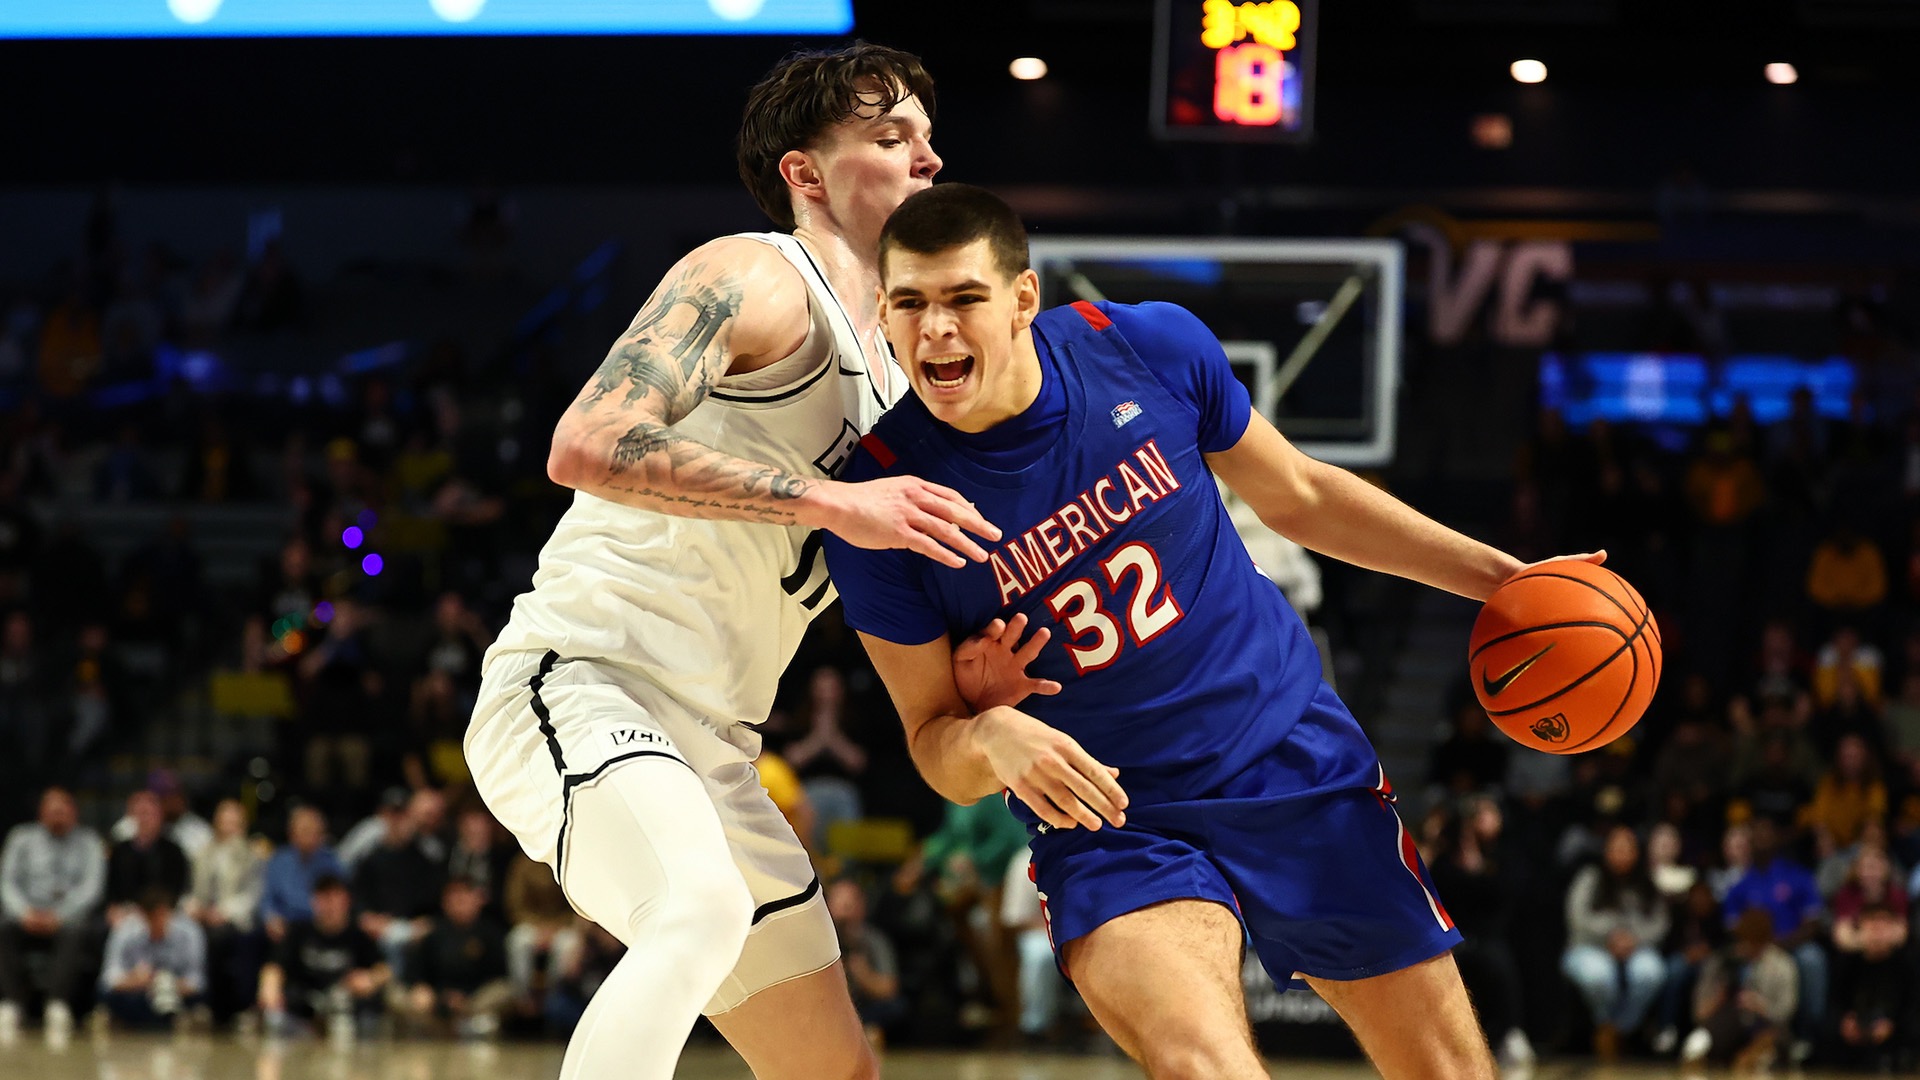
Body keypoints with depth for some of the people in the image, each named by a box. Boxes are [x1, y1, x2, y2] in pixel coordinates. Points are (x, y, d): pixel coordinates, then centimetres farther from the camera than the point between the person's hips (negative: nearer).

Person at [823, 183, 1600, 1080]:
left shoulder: (1151, 347, -11)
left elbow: (1297, 497, 8)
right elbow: (934, 741, -8)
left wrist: (1497, 576, 8)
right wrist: (992, 738, -32)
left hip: (1298, 764, 3)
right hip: (1108, 826, -3)